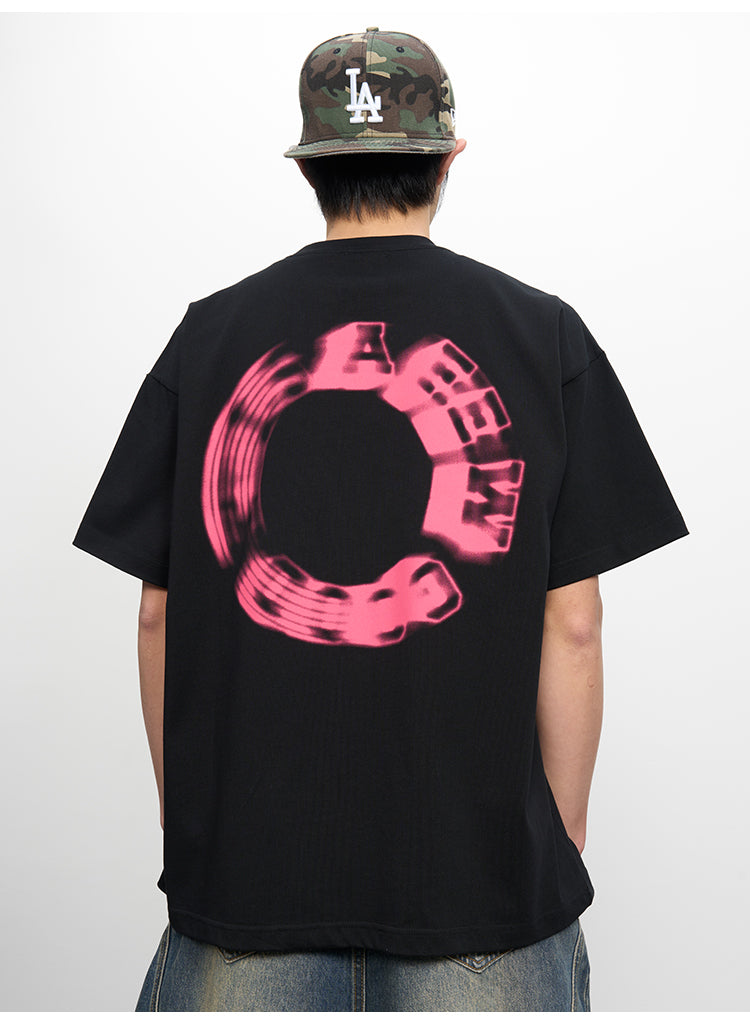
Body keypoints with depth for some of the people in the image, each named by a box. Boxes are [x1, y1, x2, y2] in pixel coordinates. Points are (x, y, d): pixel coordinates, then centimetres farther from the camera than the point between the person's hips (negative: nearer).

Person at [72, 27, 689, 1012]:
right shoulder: (544, 336, -3)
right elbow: (572, 625, -5)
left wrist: (183, 821, 14)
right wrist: (564, 849, 6)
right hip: (481, 868, 0)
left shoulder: (209, 335, 0)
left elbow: (158, 613, 2)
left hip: (241, 857, 1)